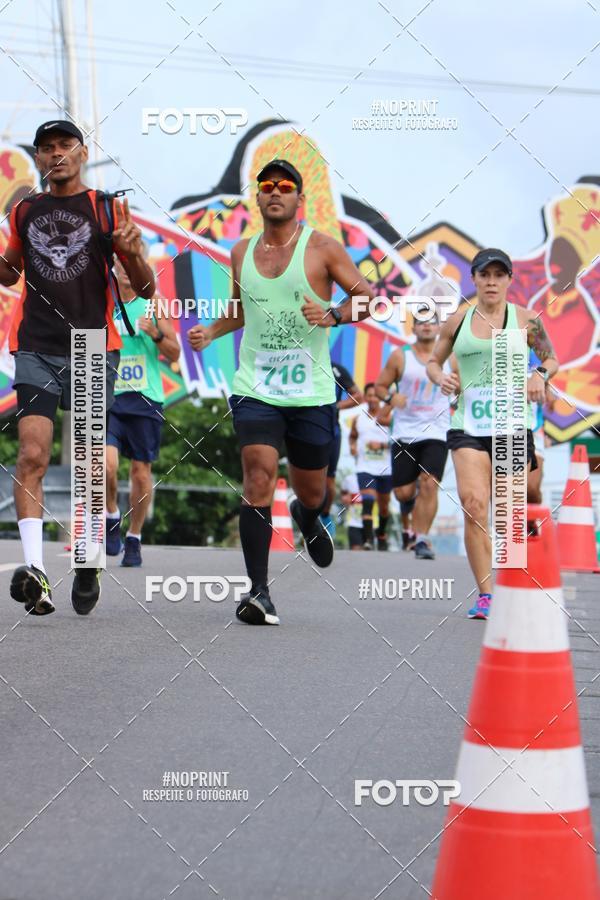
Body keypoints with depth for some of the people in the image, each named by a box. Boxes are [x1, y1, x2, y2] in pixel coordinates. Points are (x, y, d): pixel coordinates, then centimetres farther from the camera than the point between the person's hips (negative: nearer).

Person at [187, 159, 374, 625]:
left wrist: (332, 316, -19)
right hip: (255, 388, 1)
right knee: (258, 477, -17)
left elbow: (368, 298, -1)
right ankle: (259, 591, -16)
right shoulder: (241, 253, 8)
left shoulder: (322, 248, -3)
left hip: (312, 392, -1)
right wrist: (211, 331, 7)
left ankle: (306, 517, 52)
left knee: (312, 490, 12)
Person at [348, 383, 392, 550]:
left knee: (384, 504, 14)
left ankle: (382, 533, 40)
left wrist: (382, 445, -18)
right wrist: (352, 446, 1)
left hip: (386, 468, 0)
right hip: (365, 467, 0)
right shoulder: (358, 419, 6)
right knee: (367, 501, -19)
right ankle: (367, 540, -26)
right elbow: (352, 436, 22)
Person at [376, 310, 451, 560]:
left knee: (429, 484, -18)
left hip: (436, 433, 0)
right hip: (404, 433, 0)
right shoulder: (400, 356, 1)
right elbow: (380, 386, 5)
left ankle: (422, 539, -12)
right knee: (403, 493, 0)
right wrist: (390, 397, -15)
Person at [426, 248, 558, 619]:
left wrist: (541, 374, -9)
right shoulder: (458, 321, 8)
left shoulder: (525, 319, 3)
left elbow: (552, 358, 13)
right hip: (468, 426, 1)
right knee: (474, 505, -15)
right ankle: (485, 595, -12)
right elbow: (434, 361, 20)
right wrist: (441, 378, -3)